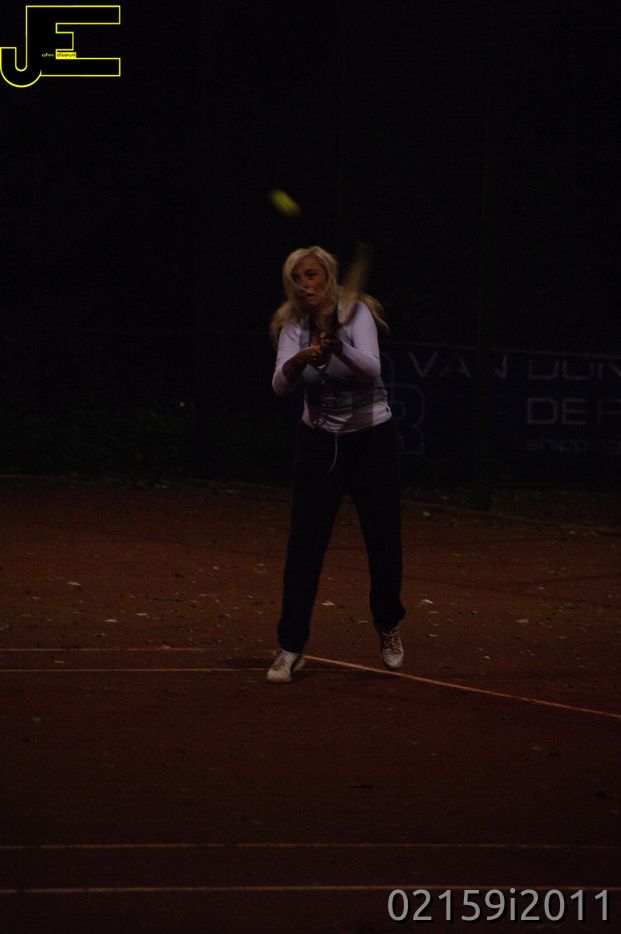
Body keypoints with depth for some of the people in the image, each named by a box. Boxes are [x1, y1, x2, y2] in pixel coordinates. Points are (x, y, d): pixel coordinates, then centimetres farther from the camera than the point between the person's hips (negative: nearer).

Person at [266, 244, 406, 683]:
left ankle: (389, 625, 33)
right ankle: (291, 647, -2)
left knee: (384, 542, 6)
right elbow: (281, 384, -24)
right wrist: (300, 360, -45)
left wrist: (338, 349, -54)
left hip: (372, 439, -2)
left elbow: (371, 367, -34)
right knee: (304, 545, -7)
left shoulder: (357, 314, -17)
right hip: (319, 444, 2)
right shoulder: (292, 327, -8)